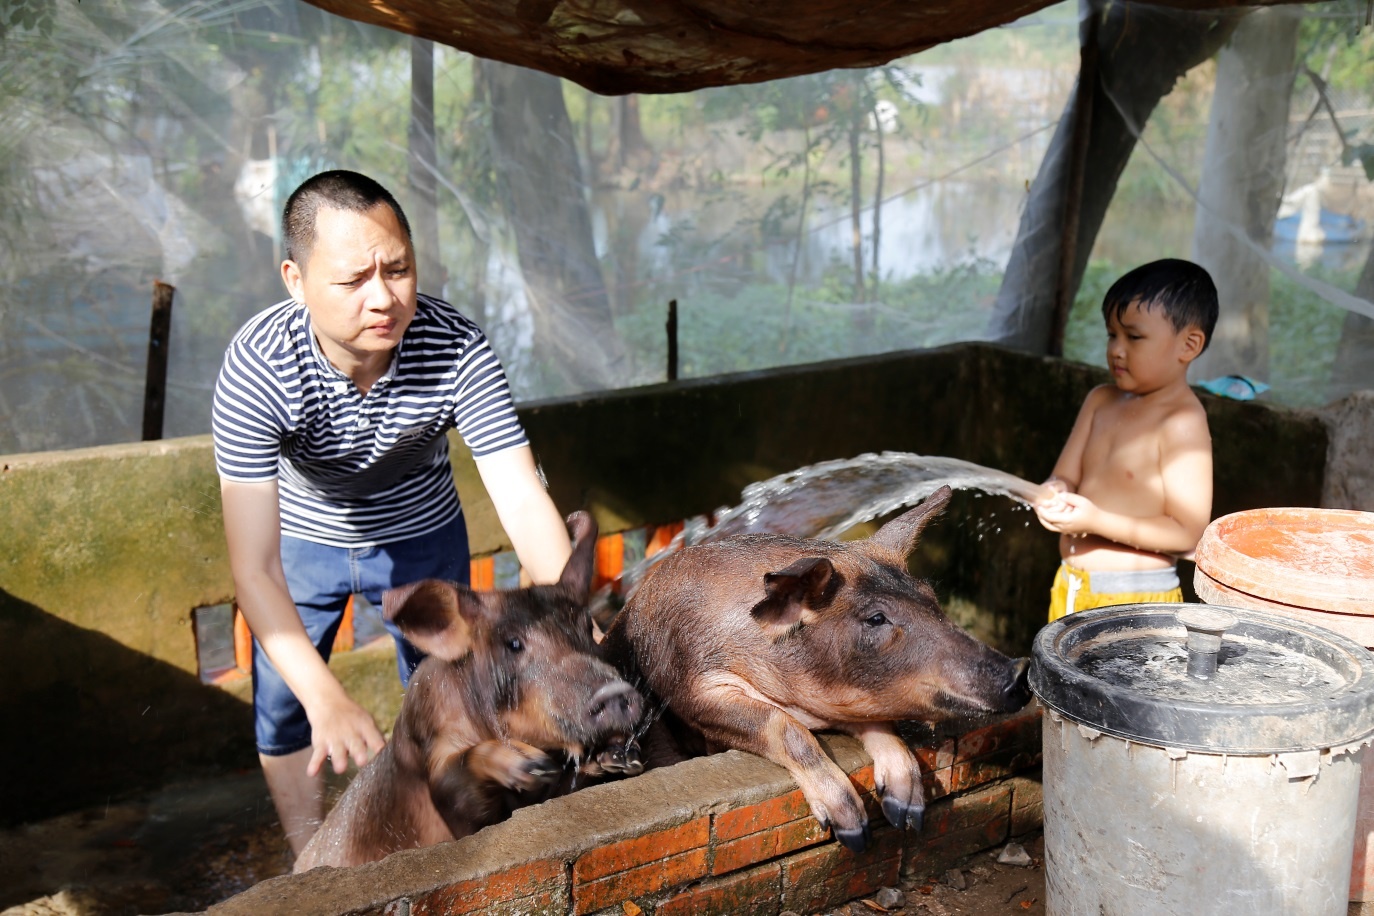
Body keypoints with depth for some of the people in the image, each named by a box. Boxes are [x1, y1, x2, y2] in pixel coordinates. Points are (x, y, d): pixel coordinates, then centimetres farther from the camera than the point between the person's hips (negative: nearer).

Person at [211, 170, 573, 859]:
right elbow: (253, 568, -41)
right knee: (283, 708, 9)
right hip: (302, 537, -1)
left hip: (422, 536, 1)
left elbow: (523, 500, -36)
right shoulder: (258, 368, -37)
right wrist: (327, 699, -53)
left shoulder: (458, 349, -34)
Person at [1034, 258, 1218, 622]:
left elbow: (1188, 532, -18)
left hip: (1135, 598, -7)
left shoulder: (1183, 423, -15)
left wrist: (1097, 520, -25)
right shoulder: (1100, 401, 7)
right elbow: (1065, 476, 10)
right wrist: (1055, 496, -14)